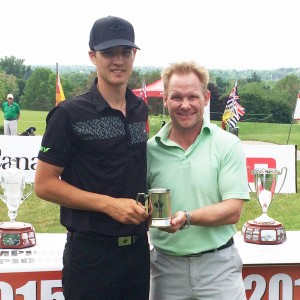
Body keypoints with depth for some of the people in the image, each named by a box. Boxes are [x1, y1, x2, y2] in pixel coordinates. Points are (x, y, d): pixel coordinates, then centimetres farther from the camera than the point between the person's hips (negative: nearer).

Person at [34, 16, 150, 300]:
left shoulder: (141, 111, 8)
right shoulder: (69, 114, -9)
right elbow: (44, 184, -11)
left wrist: (146, 206, 2)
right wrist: (109, 204, -18)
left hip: (138, 247, 5)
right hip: (91, 252, -5)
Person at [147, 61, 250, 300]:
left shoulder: (228, 145, -4)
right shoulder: (151, 149, 1)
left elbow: (233, 210, -10)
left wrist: (187, 218, -24)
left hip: (217, 265, -1)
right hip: (166, 266, 2)